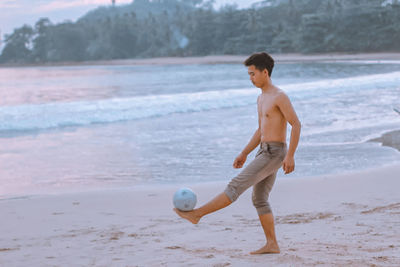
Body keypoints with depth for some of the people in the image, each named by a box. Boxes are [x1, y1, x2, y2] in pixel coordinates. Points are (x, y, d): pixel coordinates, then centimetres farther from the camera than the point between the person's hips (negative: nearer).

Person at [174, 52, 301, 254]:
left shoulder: (279, 96, -13)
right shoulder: (261, 98, 17)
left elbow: (296, 124, -17)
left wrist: (290, 155, -22)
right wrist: (244, 153, 20)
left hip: (274, 153, -10)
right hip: (265, 152, 10)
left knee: (236, 185, -10)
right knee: (259, 199, 10)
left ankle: (197, 214, -11)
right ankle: (272, 245, 12)